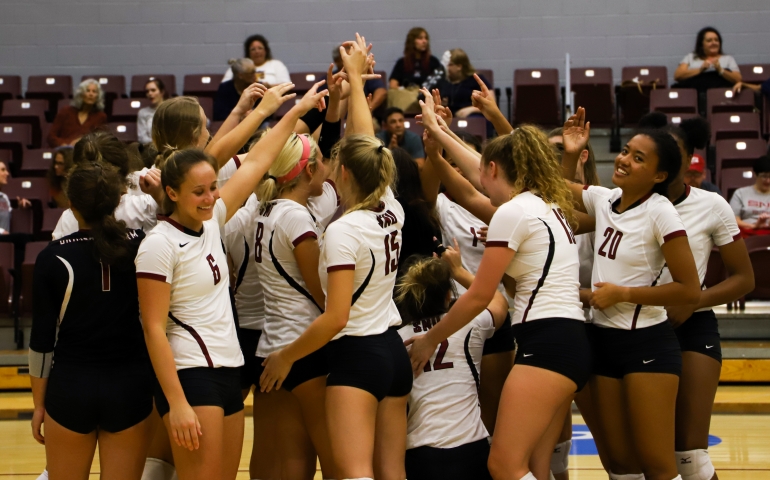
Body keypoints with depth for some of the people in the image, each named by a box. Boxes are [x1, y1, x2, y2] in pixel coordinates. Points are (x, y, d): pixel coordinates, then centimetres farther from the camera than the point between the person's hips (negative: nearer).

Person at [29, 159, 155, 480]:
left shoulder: (54, 258, -9)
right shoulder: (141, 246, -6)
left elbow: (42, 339, -5)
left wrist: (39, 403, 5)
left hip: (70, 386, -1)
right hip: (130, 385, 1)